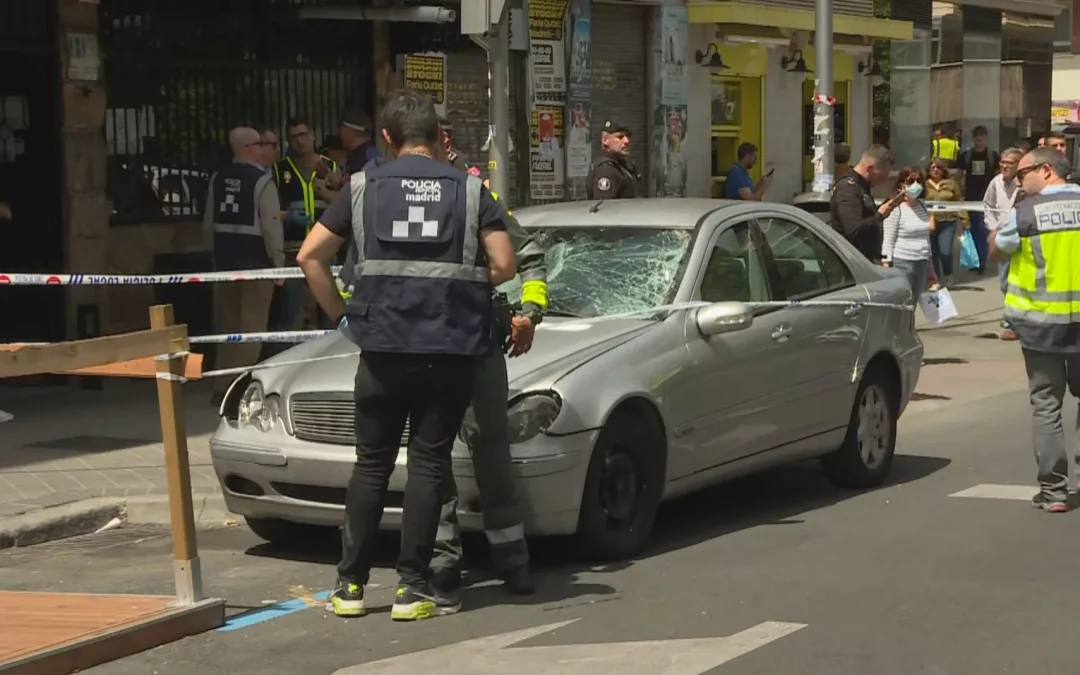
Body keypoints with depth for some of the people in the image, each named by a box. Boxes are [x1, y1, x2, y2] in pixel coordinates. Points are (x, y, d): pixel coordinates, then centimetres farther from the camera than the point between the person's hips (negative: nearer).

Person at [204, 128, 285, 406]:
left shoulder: (218, 179, 7)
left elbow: (209, 224, 11)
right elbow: (271, 226, -14)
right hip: (256, 263, -6)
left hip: (224, 261, 6)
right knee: (251, 327, -2)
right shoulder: (261, 180, -12)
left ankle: (222, 388, 16)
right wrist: (279, 262, -6)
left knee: (227, 326, 13)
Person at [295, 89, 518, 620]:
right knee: (429, 464, 4)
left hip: (383, 346, 1)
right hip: (452, 347, -1)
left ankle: (350, 585, 12)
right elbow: (504, 266, -2)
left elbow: (310, 257, 3)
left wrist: (340, 314, 11)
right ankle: (413, 588, 3)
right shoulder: (469, 189, 4)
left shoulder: (364, 187, 6)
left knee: (371, 464, 10)